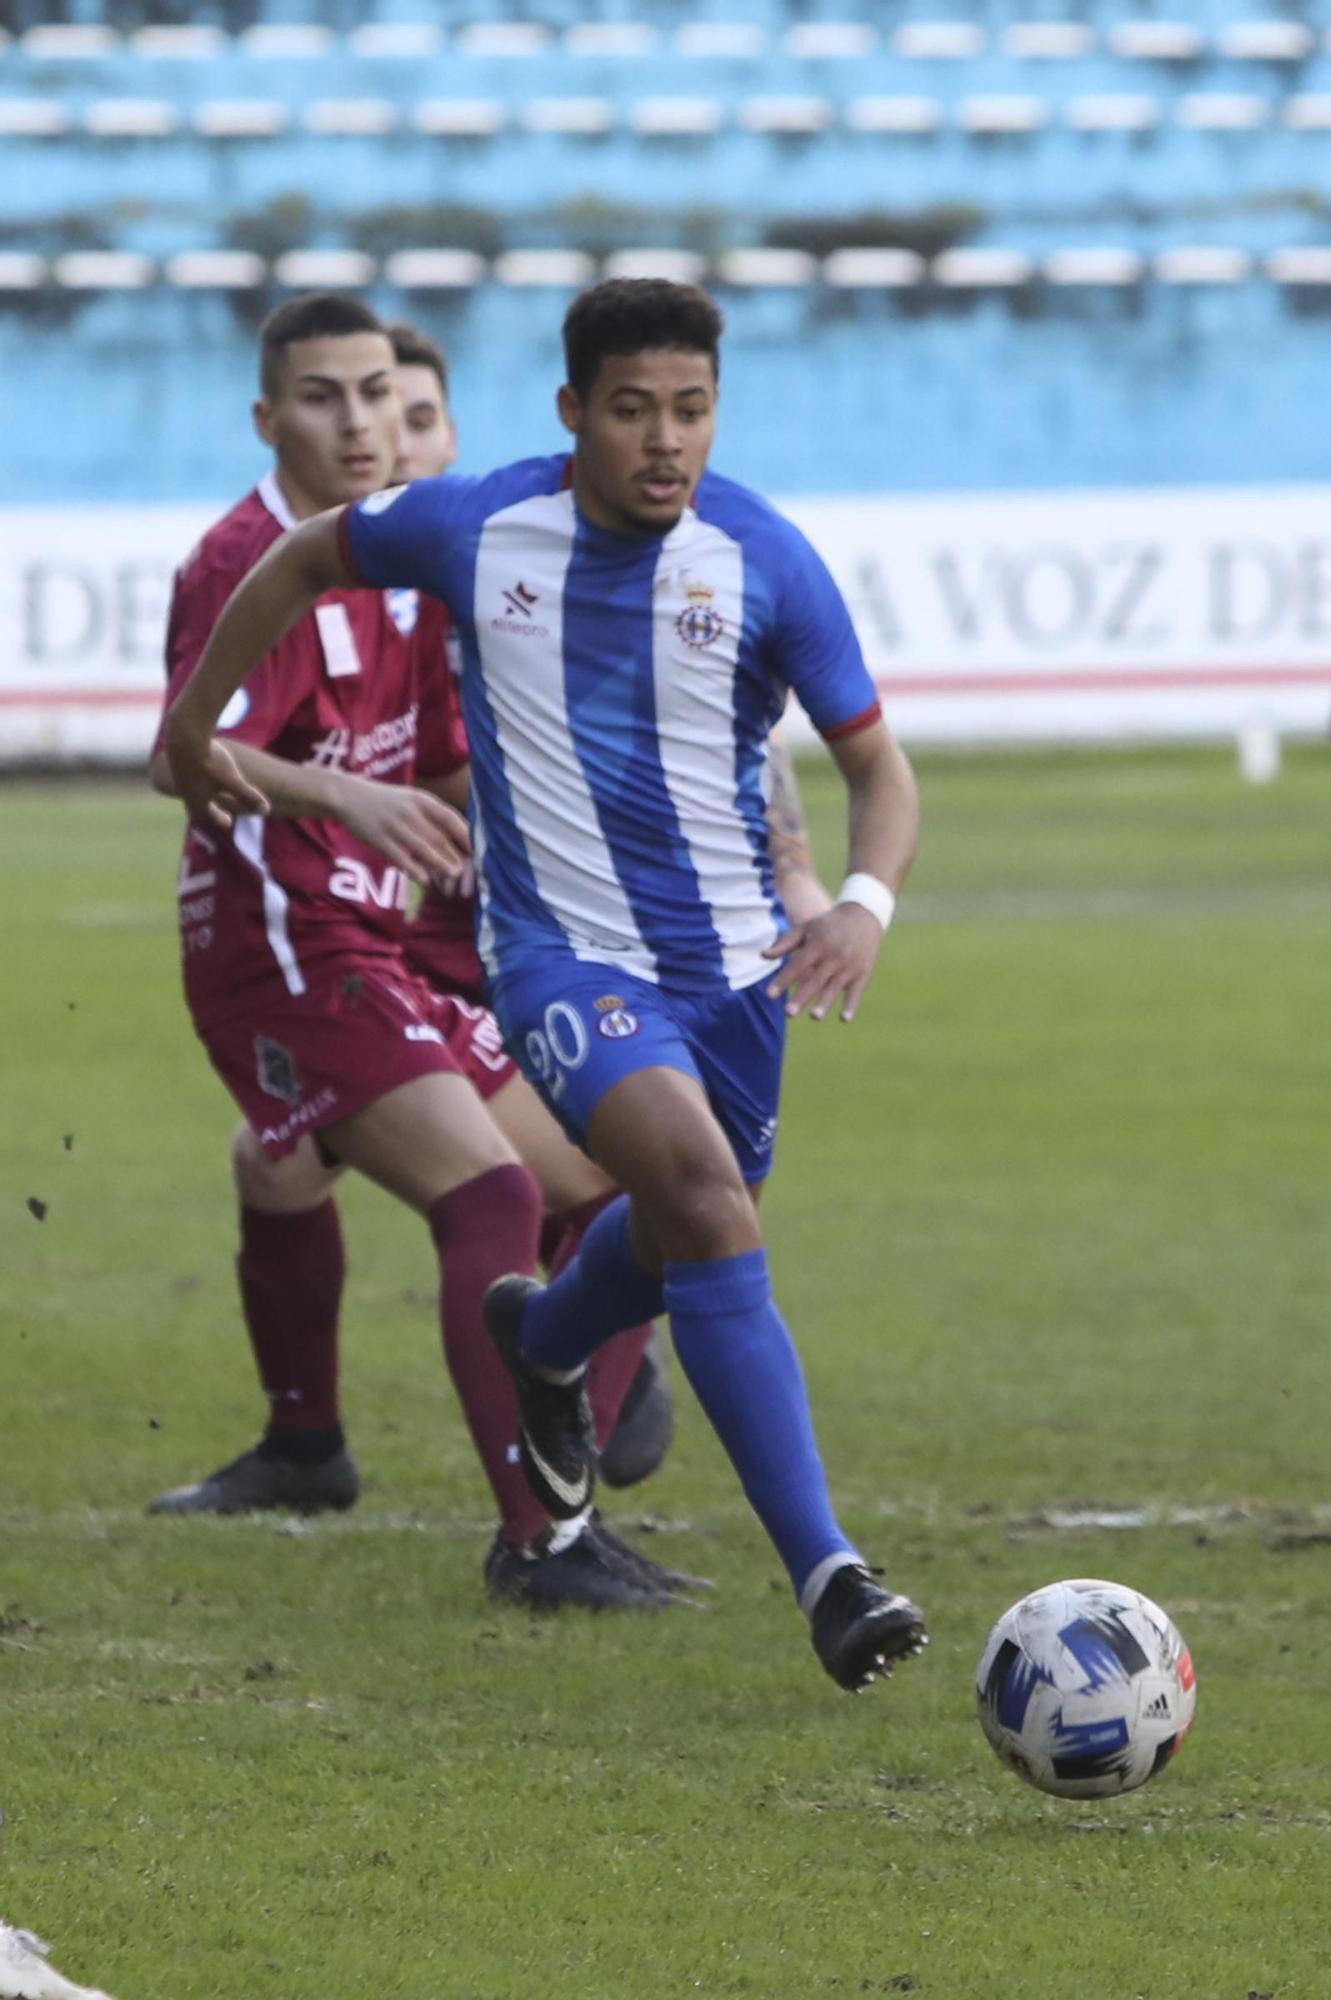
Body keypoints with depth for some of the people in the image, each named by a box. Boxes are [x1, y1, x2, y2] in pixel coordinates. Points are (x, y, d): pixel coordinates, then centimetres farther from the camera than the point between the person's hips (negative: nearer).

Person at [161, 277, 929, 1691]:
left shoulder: (765, 562, -11)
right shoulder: (473, 527, -10)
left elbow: (877, 767, -4)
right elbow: (303, 561, 11)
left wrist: (866, 901, -24)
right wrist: (194, 725, 19)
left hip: (734, 962, 3)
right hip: (563, 956, -3)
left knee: (680, 1232, 21)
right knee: (704, 1185, -27)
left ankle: (543, 1341, 61)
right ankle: (823, 1573, -30)